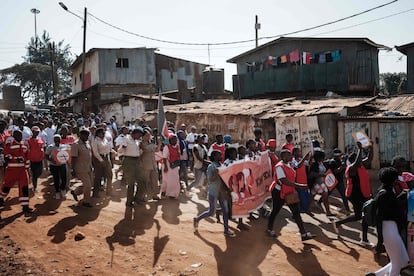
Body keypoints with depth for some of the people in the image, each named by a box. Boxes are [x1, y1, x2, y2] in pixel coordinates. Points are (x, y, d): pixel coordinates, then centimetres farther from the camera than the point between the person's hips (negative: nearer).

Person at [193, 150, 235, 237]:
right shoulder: (211, 167, -12)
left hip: (222, 191, 7)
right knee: (211, 212, 1)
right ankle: (197, 219, 24)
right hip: (213, 192, -6)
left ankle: (226, 230, 15)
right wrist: (216, 174, -29)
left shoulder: (221, 165, 7)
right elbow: (209, 180, -18)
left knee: (226, 210, 5)